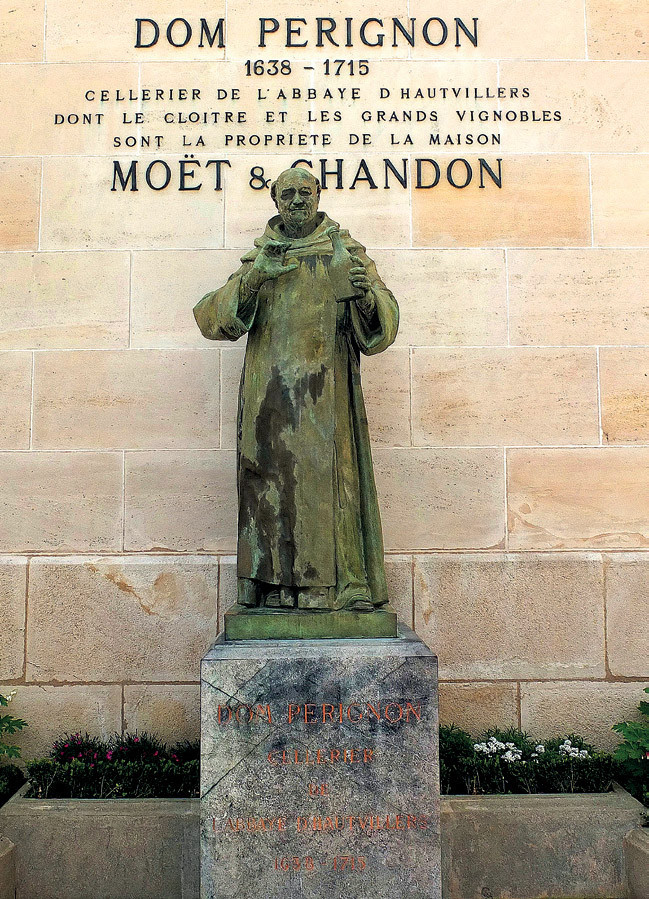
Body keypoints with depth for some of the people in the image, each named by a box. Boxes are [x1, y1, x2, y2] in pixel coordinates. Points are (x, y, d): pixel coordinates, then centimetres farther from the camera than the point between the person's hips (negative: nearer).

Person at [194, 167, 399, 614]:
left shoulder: (345, 253, 11)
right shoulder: (258, 258, 16)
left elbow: (382, 321, 3)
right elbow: (214, 318, 5)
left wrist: (368, 293, -20)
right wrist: (254, 278, -10)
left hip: (325, 392, -1)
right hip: (271, 389, 2)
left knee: (328, 473, -7)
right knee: (274, 476, -3)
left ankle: (345, 583, -4)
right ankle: (278, 584, 1)